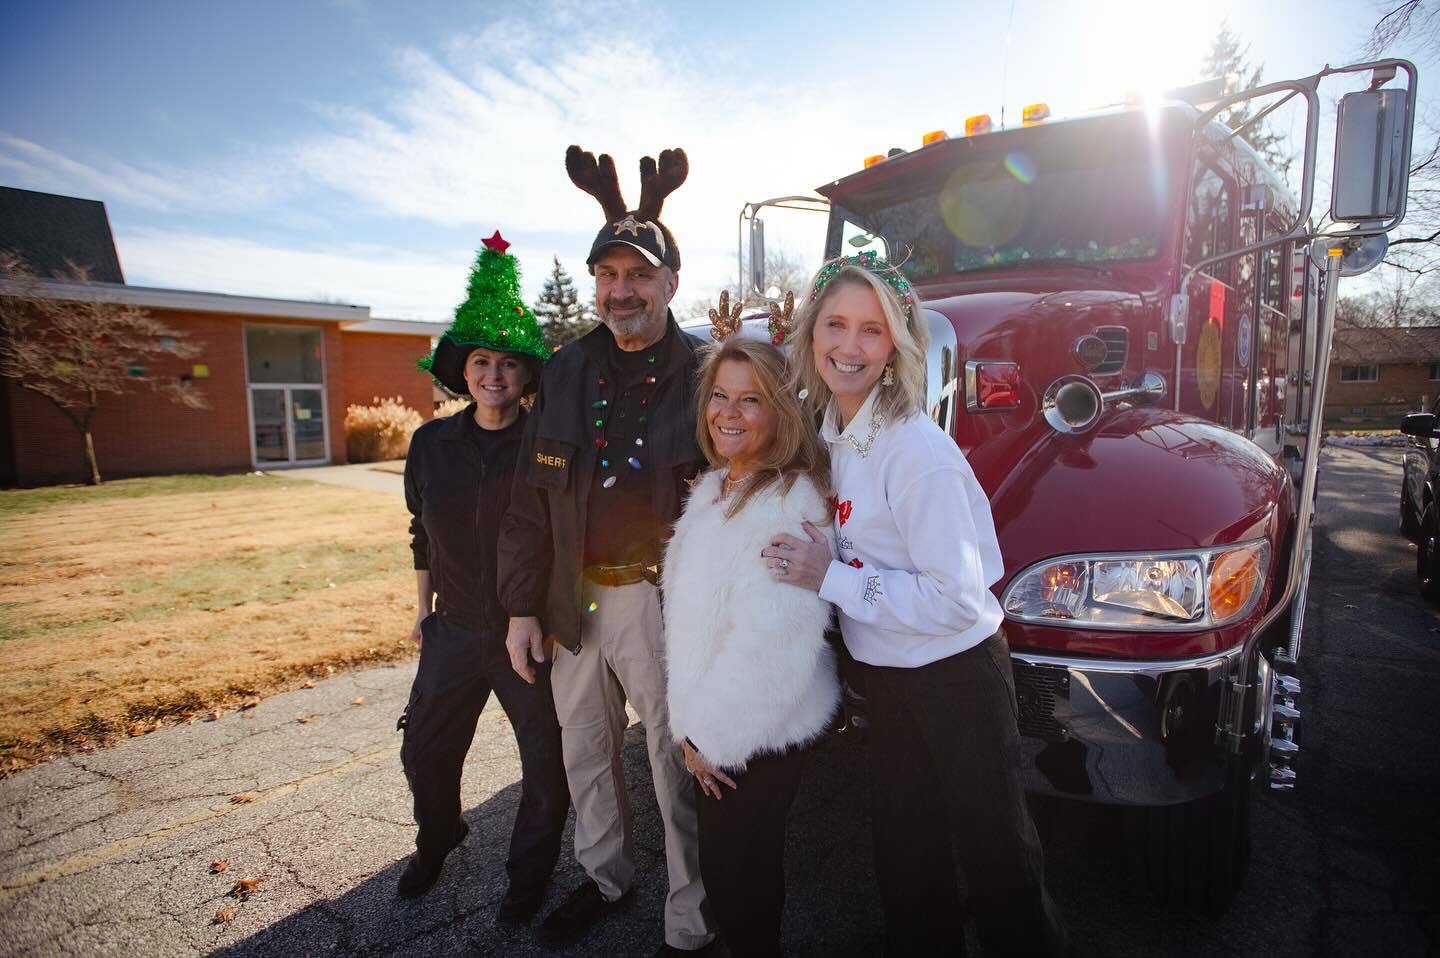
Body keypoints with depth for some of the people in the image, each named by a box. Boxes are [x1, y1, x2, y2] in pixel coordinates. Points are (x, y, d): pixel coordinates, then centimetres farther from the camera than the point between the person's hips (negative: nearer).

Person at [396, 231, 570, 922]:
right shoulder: (431, 444, 1)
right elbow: (422, 533, 11)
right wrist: (424, 609, 15)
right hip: (455, 629, 4)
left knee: (547, 764, 10)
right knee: (425, 749, 20)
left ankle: (529, 873, 37)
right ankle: (437, 841, 51)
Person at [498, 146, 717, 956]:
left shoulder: (704, 374, -9)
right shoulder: (568, 372, 5)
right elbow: (533, 499, 6)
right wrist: (523, 607, 5)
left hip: (663, 602, -5)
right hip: (576, 599, 6)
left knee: (678, 766, 7)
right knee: (586, 751, 21)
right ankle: (605, 877, 47)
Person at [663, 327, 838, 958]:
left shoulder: (789, 503, -24)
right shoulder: (714, 488, 5)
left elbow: (771, 645, -26)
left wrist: (709, 733, -15)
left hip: (762, 733, -8)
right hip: (710, 725, 8)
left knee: (734, 866, 12)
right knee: (727, 857, 24)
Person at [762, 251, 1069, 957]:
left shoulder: (918, 451, -25)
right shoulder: (828, 429, 0)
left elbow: (956, 600, -26)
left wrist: (829, 576, -24)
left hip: (954, 678, -7)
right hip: (881, 672, 7)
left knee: (994, 854, 13)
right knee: (903, 852, 23)